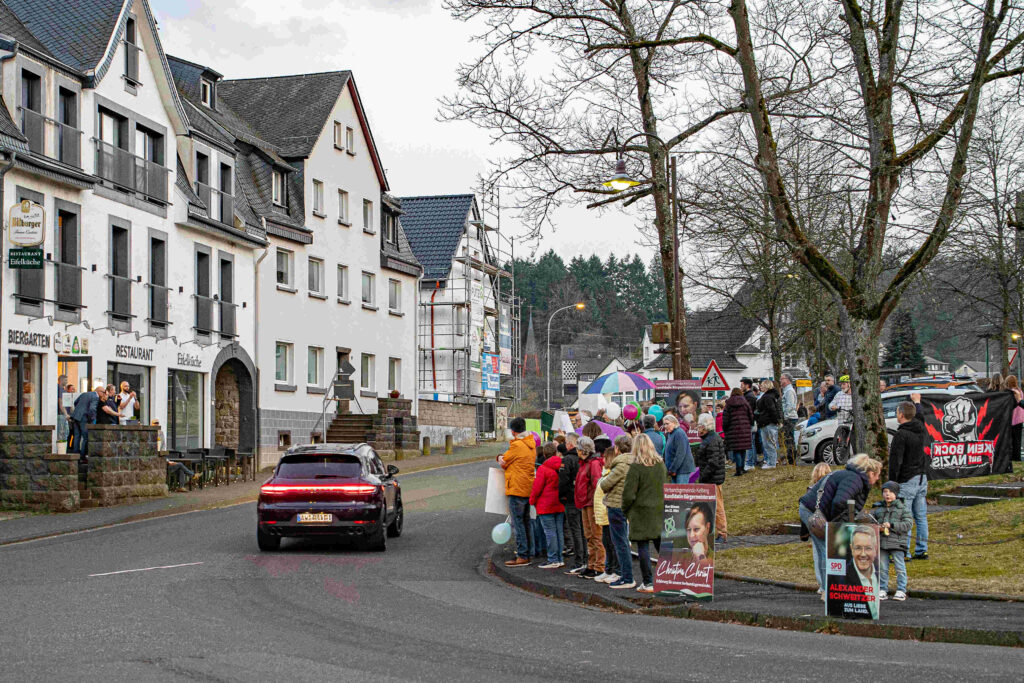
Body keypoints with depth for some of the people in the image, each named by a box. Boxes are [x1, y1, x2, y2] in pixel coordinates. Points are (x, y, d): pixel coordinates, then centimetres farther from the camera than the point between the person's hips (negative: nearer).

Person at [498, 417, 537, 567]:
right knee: (525, 522, 14)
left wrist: (501, 459, 15)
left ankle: (522, 556, -8)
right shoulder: (531, 444, 12)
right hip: (529, 489, 8)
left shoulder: (517, 445, -14)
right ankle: (527, 553, 17)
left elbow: (504, 463, -4)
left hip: (517, 489, -8)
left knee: (518, 523, -6)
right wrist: (502, 457, 8)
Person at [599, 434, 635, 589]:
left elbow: (605, 484, -15)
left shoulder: (621, 465, -18)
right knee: (622, 541, 17)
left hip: (616, 505, -9)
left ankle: (627, 579, -3)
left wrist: (602, 481, 6)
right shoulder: (632, 463, 10)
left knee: (620, 542, -5)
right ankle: (625, 574, 24)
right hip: (624, 505, 9)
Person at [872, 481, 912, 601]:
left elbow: (908, 524, -7)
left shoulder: (902, 509, 1)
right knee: (882, 567, 6)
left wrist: (891, 525, -17)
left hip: (897, 542, -3)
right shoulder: (878, 508, 10)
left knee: (900, 567, -1)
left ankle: (901, 591, 6)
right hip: (881, 542, 3)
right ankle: (882, 590, 13)